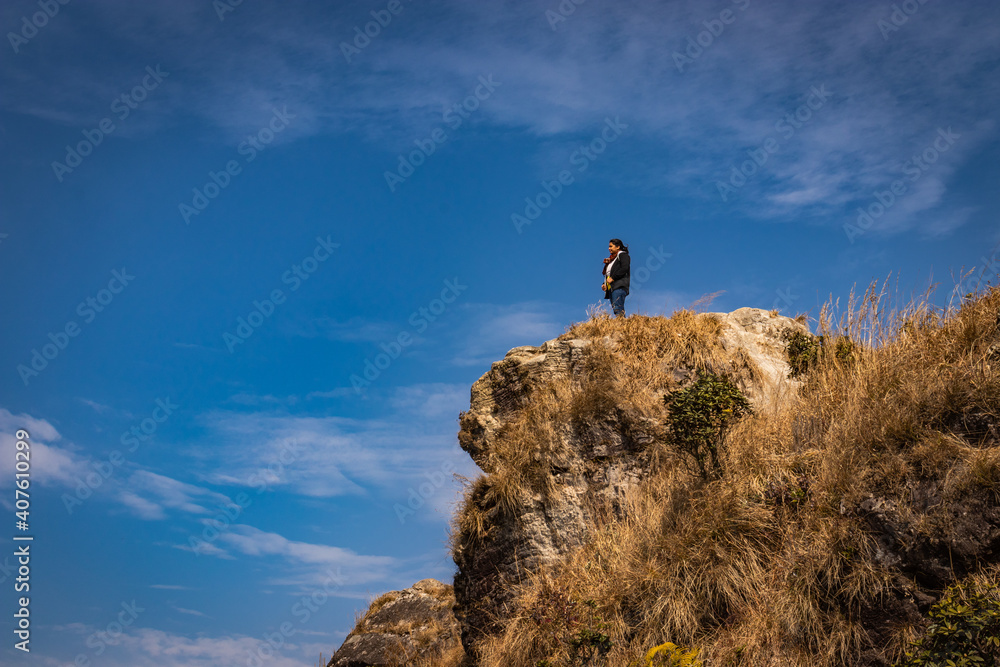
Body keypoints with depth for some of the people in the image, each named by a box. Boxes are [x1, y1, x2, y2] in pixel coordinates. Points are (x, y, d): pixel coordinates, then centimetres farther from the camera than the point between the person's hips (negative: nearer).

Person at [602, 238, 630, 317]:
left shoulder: (623, 255, 4)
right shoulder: (612, 259, 28)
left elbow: (624, 268, -13)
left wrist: (612, 278, -16)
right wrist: (605, 284, 10)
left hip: (619, 287, -9)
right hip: (611, 288, 9)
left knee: (617, 308, -23)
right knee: (615, 309, -2)